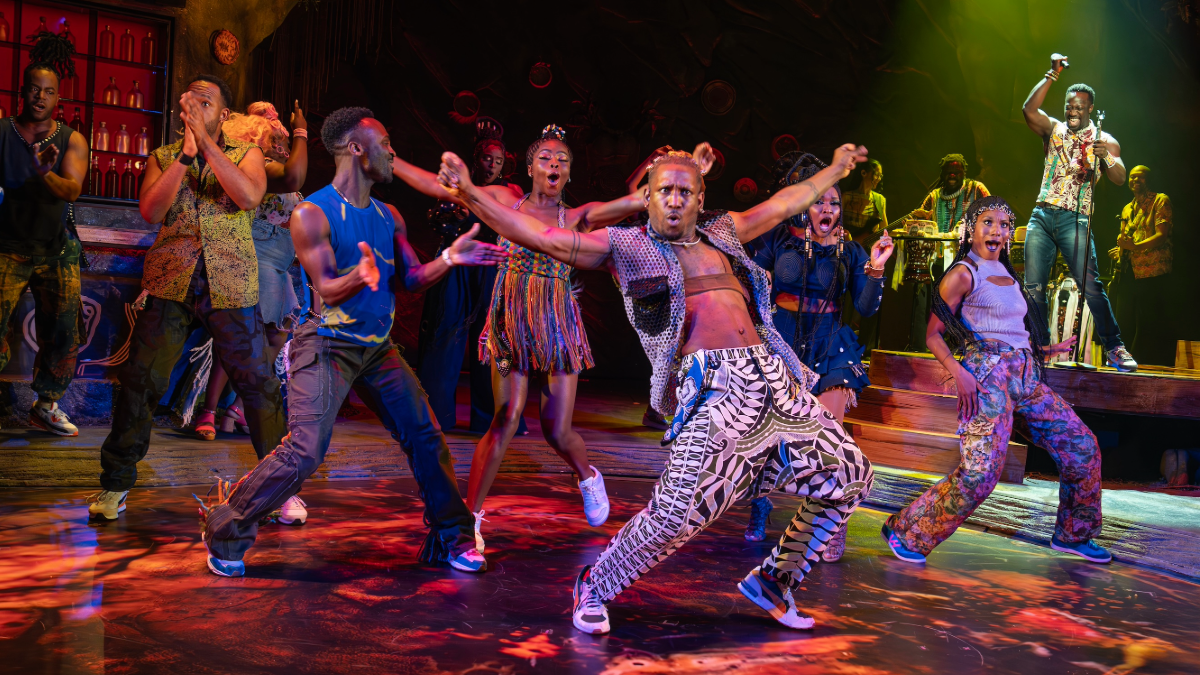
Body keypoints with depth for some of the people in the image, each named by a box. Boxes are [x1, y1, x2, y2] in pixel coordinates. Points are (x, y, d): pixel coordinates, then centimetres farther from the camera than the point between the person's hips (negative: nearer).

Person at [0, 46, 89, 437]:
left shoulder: (72, 141, 1)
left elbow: (72, 190, -14)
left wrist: (45, 173, -33)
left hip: (56, 251, 2)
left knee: (62, 337, 3)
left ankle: (46, 406, 17)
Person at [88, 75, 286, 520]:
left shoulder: (246, 154, 10)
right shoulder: (163, 158, 14)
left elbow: (250, 196, -12)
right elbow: (150, 211, -4)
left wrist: (206, 143, -14)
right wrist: (185, 154, -10)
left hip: (231, 287, -1)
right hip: (169, 283, 1)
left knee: (259, 384, -2)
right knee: (139, 380, -2)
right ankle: (115, 485, 14)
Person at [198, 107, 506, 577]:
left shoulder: (388, 216, 10)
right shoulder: (312, 214, -10)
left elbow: (410, 278, 8)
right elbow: (327, 291, -16)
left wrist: (450, 257, -9)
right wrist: (359, 276, -37)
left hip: (377, 347, 7)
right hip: (327, 345, -6)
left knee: (425, 437, 5)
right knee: (304, 452, -16)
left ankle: (450, 538, 20)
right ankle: (224, 532, 5)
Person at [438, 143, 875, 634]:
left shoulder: (721, 233, 21)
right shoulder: (626, 246, 5)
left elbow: (786, 202, 36)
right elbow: (540, 236, -2)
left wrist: (837, 167, 47)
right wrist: (470, 194, -11)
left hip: (773, 379, 7)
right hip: (713, 390, -7)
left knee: (849, 477, 12)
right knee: (675, 514, -18)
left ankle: (774, 581, 28)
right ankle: (595, 587, 11)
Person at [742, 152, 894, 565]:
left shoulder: (849, 251, 4)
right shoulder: (779, 239, 2)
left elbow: (866, 308, -3)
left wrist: (874, 269, -15)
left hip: (830, 348, 0)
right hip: (782, 341, 0)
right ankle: (759, 507, 26)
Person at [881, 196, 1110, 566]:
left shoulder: (1008, 275, 19)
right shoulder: (963, 273, -3)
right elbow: (933, 334, -7)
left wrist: (1044, 351, 21)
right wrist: (958, 372, -20)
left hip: (1026, 375, 8)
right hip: (987, 374, -8)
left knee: (1082, 447, 8)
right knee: (980, 473, -20)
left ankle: (1072, 534, 26)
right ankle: (906, 531, -6)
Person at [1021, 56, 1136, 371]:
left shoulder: (1105, 140, 8)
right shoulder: (1053, 129, 12)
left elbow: (1120, 179, -4)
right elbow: (1030, 110, -8)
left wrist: (1106, 156, -24)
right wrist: (1052, 74, -11)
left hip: (1075, 220, -2)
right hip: (1042, 216, 3)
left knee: (1091, 286, -13)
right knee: (1033, 287, 0)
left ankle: (1114, 348, -7)